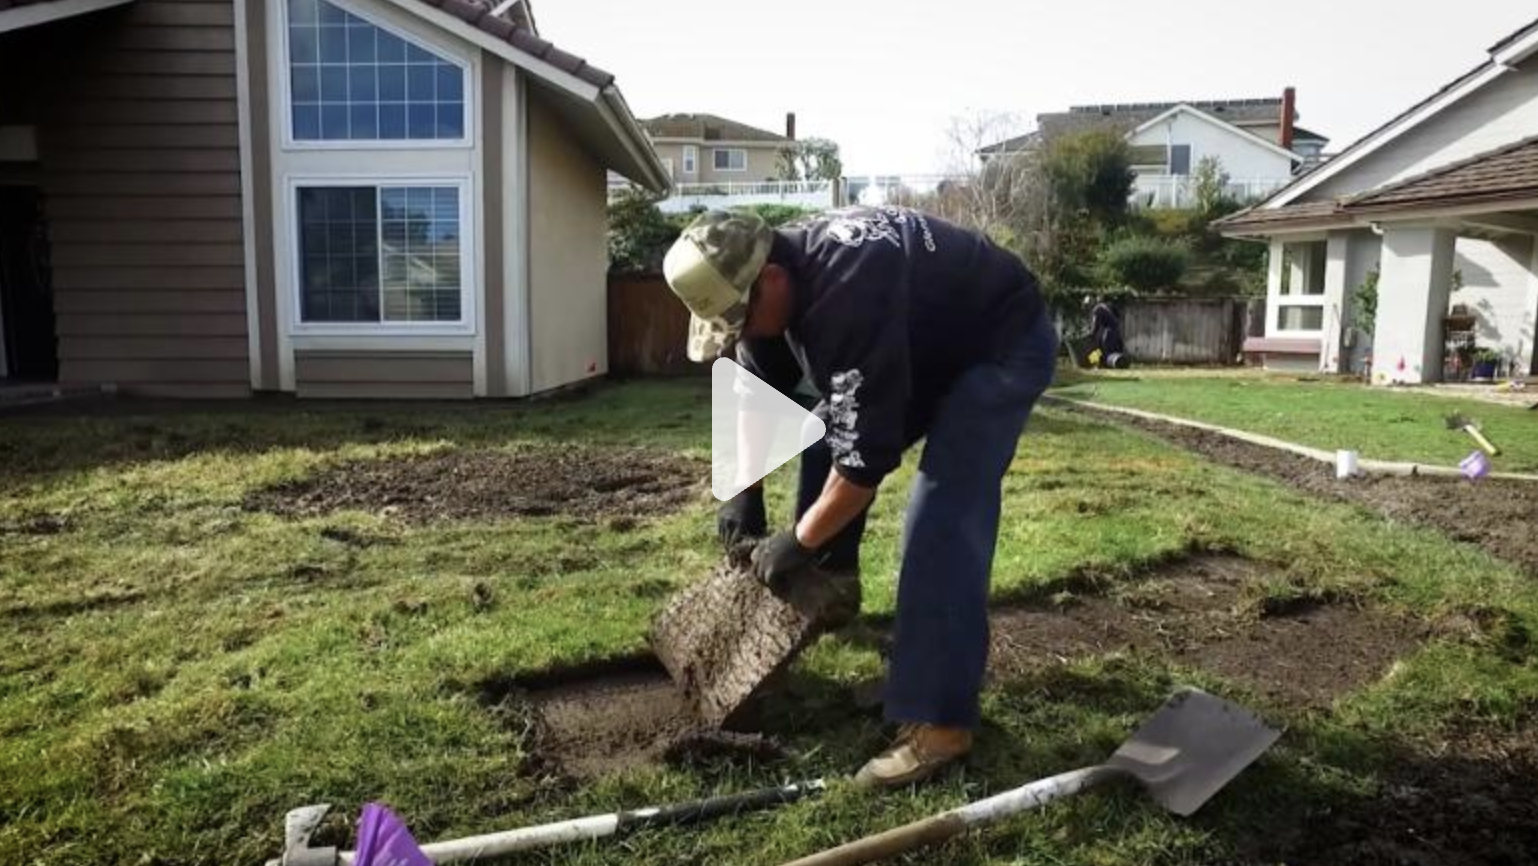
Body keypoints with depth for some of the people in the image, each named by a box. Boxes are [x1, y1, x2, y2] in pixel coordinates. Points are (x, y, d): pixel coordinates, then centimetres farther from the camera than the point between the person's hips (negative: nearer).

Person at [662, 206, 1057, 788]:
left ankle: (938, 723, -18)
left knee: (943, 522, -22)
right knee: (823, 435, 13)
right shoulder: (778, 276, -9)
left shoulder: (850, 294, -39)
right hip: (926, 345, 9)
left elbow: (867, 450, -35)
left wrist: (800, 541, -23)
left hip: (1002, 347, -9)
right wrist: (744, 492, 4)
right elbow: (756, 392, 7)